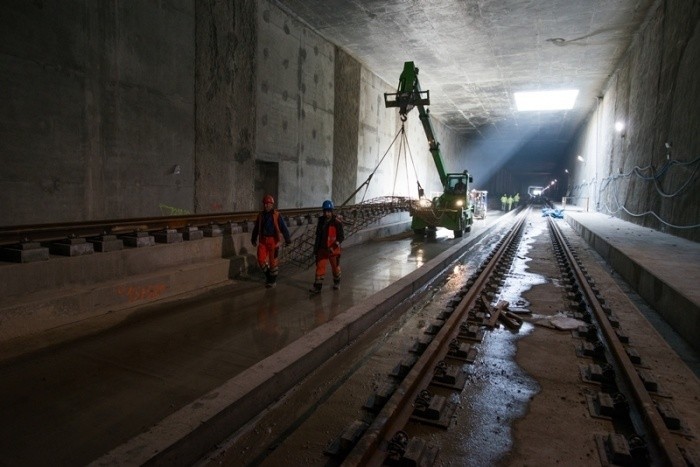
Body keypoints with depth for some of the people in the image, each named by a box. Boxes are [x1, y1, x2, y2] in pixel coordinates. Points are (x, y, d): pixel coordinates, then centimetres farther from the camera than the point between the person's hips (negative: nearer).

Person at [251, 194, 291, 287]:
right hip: (263, 240, 4)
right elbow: (256, 228, 17)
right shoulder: (260, 215, 4)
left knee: (273, 261, 4)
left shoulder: (276, 215, -10)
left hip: (273, 240, -4)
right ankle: (268, 275, 24)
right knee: (261, 260, -2)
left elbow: (284, 228, -15)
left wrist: (287, 239, -21)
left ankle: (272, 280, 20)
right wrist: (253, 239, 25)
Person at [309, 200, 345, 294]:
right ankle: (317, 286, 6)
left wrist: (335, 245, -30)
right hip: (322, 248, 4)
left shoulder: (337, 222, -16)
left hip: (333, 249, -4)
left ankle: (337, 282, 38)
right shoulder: (321, 220, 1)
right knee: (320, 267, 1)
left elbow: (341, 236, -15)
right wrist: (316, 248, 13)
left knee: (335, 267, 14)